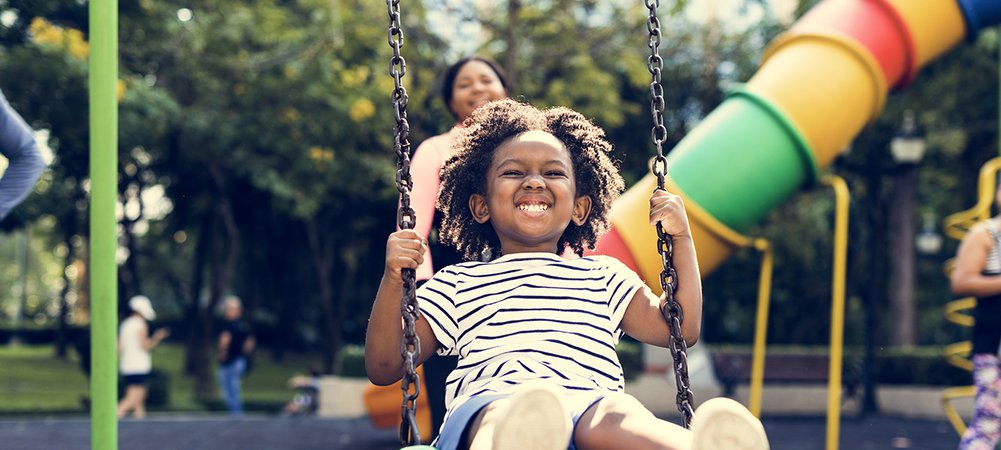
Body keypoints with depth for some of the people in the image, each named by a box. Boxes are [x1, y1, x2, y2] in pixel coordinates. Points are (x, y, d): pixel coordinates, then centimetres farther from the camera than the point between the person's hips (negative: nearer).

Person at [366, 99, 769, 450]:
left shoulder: (602, 278, 36)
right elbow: (384, 367, 23)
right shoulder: (457, 285, 31)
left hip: (591, 402, 1)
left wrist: (681, 238, 23)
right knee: (500, 414, -43)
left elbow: (682, 329, 24)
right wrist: (393, 279, 9)